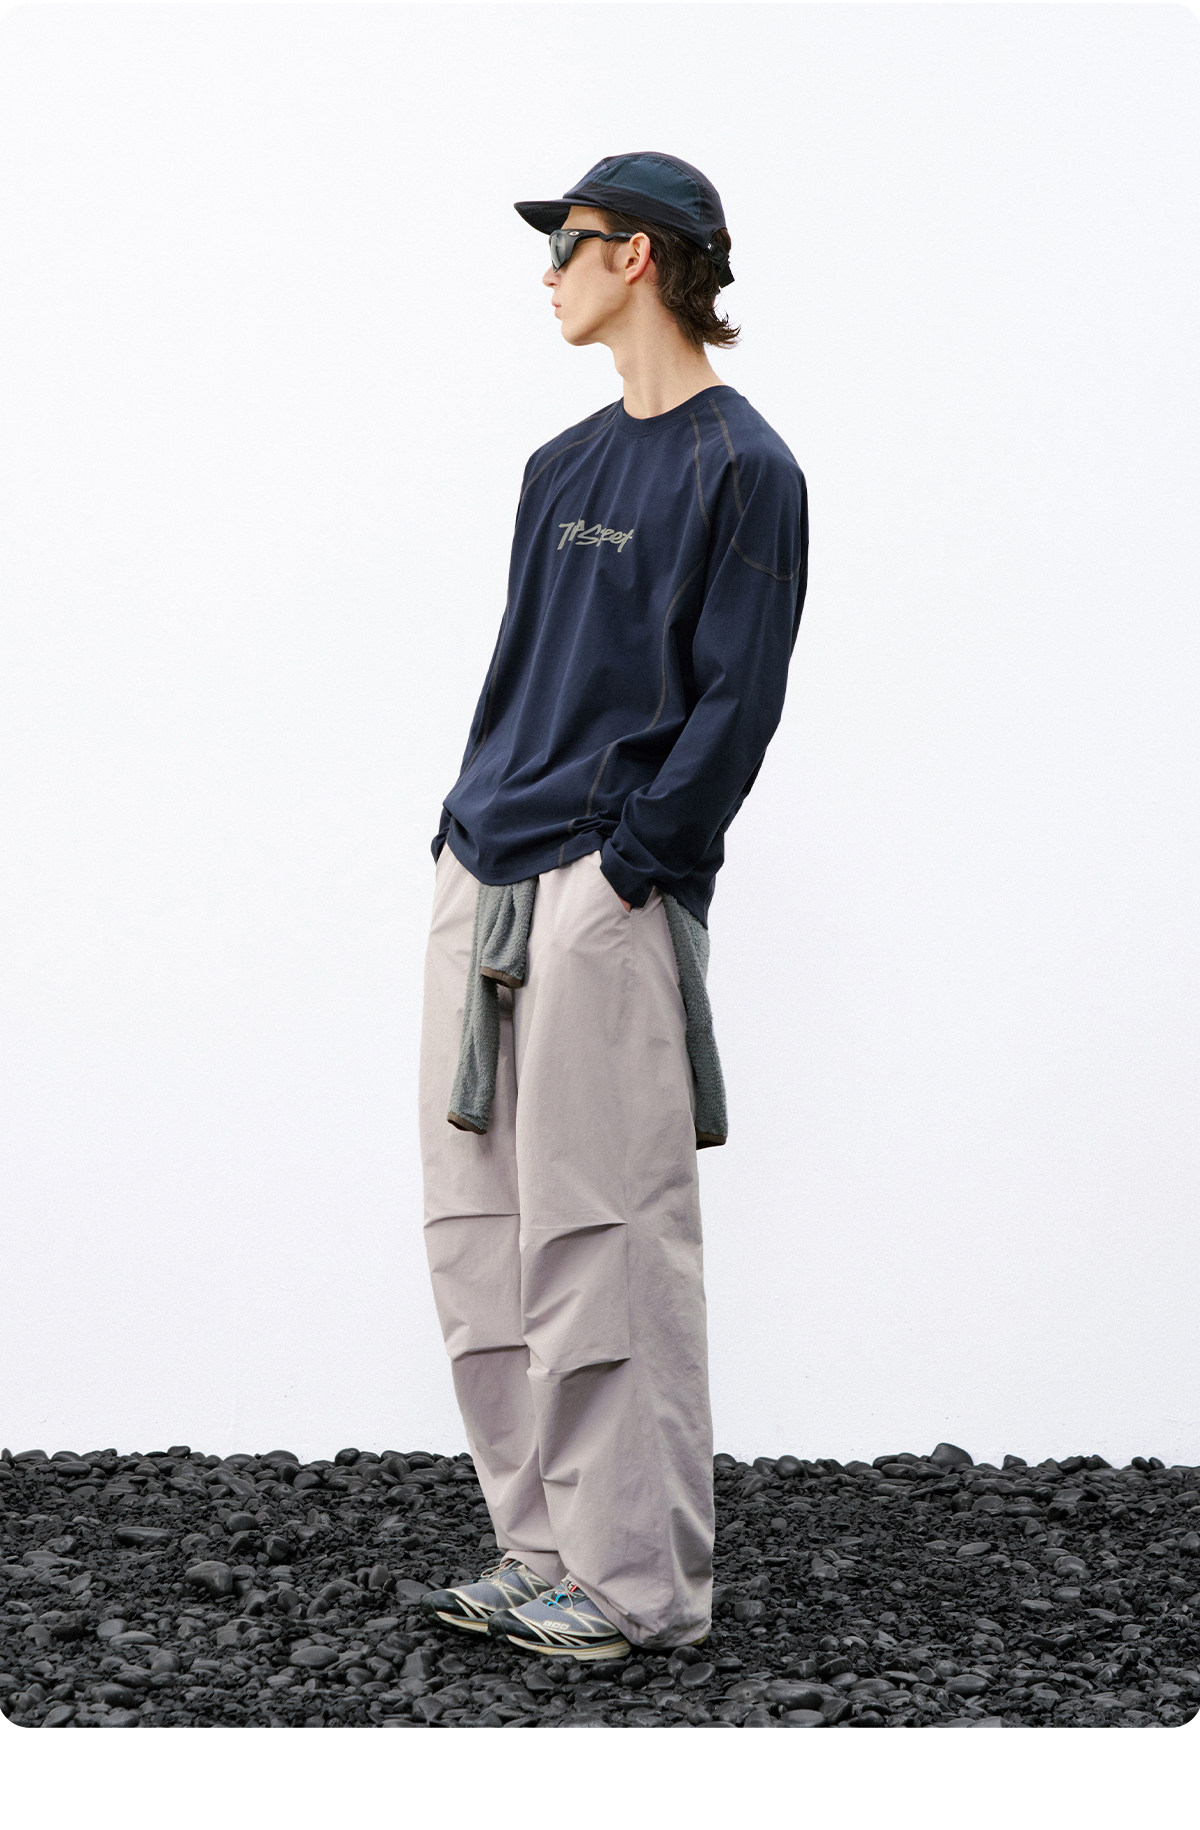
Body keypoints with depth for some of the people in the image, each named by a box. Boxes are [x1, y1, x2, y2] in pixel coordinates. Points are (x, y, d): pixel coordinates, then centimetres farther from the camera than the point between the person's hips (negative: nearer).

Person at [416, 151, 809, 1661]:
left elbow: (735, 701, -11)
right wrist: (467, 833, 11)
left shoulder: (739, 467, -5)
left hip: (606, 894, -9)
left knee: (603, 1240, -7)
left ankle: (641, 1581, 2)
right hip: (484, 877, 9)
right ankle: (543, 1550, 18)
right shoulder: (565, 464, 19)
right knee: (479, 1236, 9)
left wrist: (626, 865, -16)